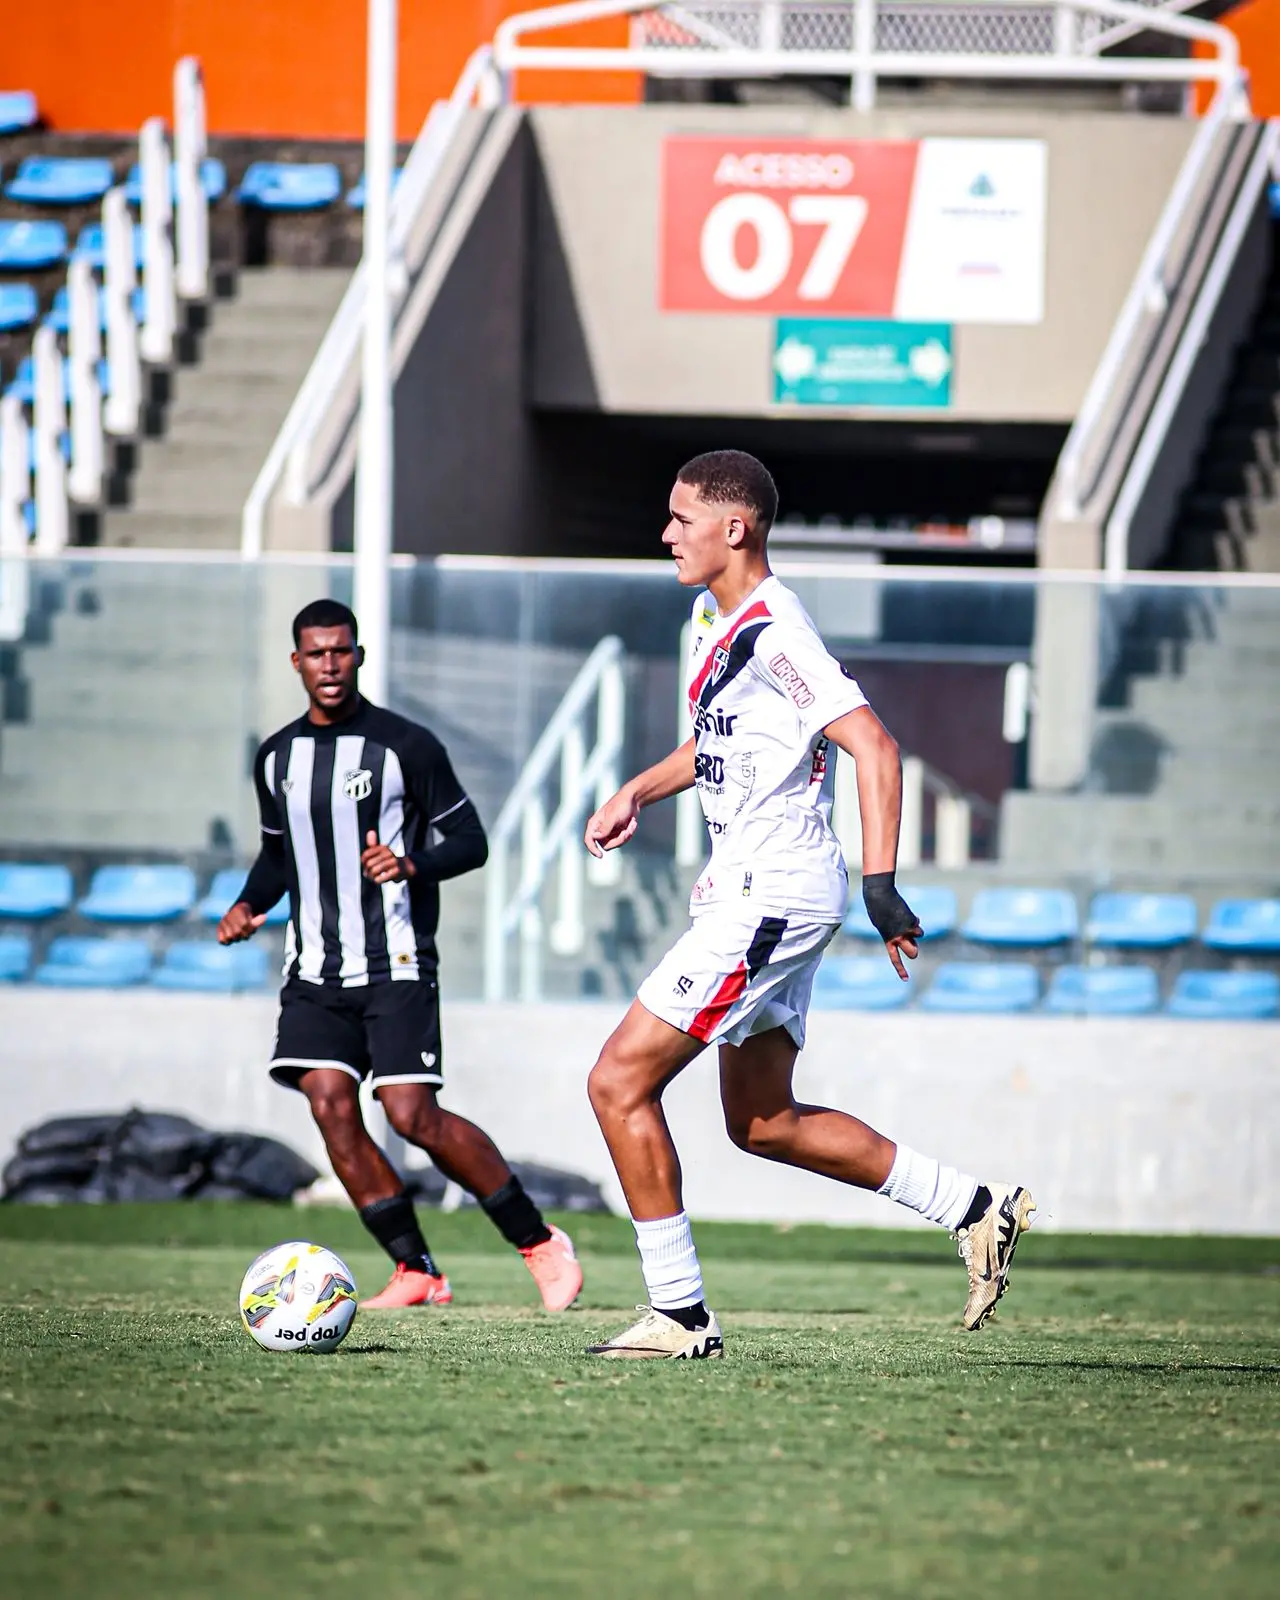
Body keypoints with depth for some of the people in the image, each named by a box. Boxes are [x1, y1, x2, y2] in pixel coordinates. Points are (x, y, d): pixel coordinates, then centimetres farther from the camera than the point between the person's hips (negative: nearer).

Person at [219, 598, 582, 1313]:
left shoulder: (405, 745, -5)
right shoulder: (277, 757, 11)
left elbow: (470, 840, -3)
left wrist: (412, 864, -22)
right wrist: (250, 904, 5)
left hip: (396, 965, -5)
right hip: (315, 969, 5)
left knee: (415, 1115, -14)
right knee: (330, 1104, -10)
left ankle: (540, 1243, 2)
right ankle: (416, 1271, -1)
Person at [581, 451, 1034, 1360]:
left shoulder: (773, 630, -17)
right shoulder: (713, 617, 13)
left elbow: (874, 747, -24)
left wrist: (880, 882, -30)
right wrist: (639, 792, 16)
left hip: (773, 893, -10)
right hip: (754, 892, 10)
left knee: (621, 1081, -9)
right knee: (763, 1122, 15)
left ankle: (681, 1315, -5)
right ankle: (974, 1208, 18)